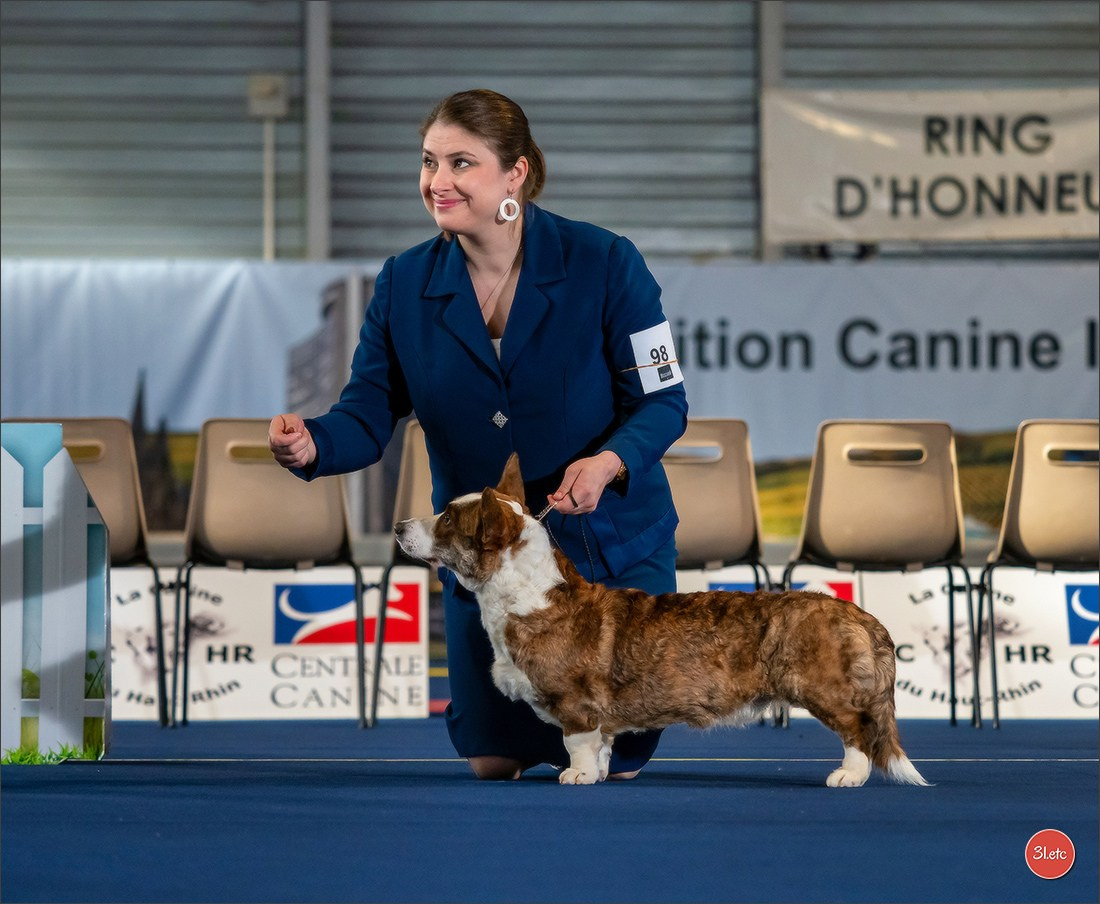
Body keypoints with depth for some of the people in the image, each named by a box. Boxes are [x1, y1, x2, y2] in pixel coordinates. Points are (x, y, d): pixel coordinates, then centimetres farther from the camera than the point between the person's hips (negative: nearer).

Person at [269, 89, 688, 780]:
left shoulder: (603, 263, -16)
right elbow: (368, 417, -8)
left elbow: (663, 401, -12)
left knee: (615, 765, 1)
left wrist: (608, 462, -32)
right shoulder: (405, 283, -7)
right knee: (491, 762, 6)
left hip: (610, 546, -2)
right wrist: (311, 444, -30)